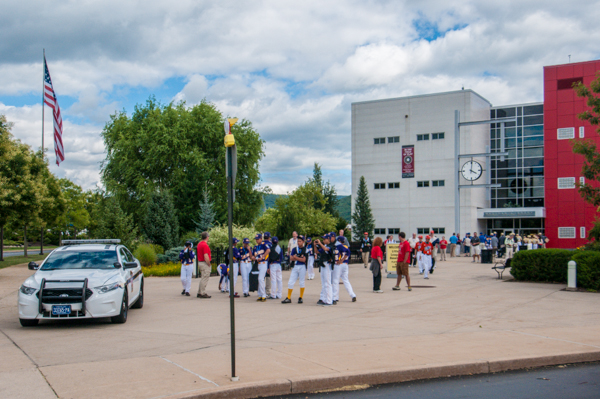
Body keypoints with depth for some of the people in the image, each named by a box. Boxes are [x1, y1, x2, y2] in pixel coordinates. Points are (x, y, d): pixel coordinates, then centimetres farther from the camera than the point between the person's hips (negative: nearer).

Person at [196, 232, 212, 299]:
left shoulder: (199, 244, 11)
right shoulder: (205, 245, -19)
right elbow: (206, 257, -23)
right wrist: (209, 264, -12)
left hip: (200, 262, 10)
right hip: (205, 263, -10)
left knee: (202, 278, 17)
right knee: (204, 279, -4)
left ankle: (199, 293, 21)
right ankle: (203, 293, 0)